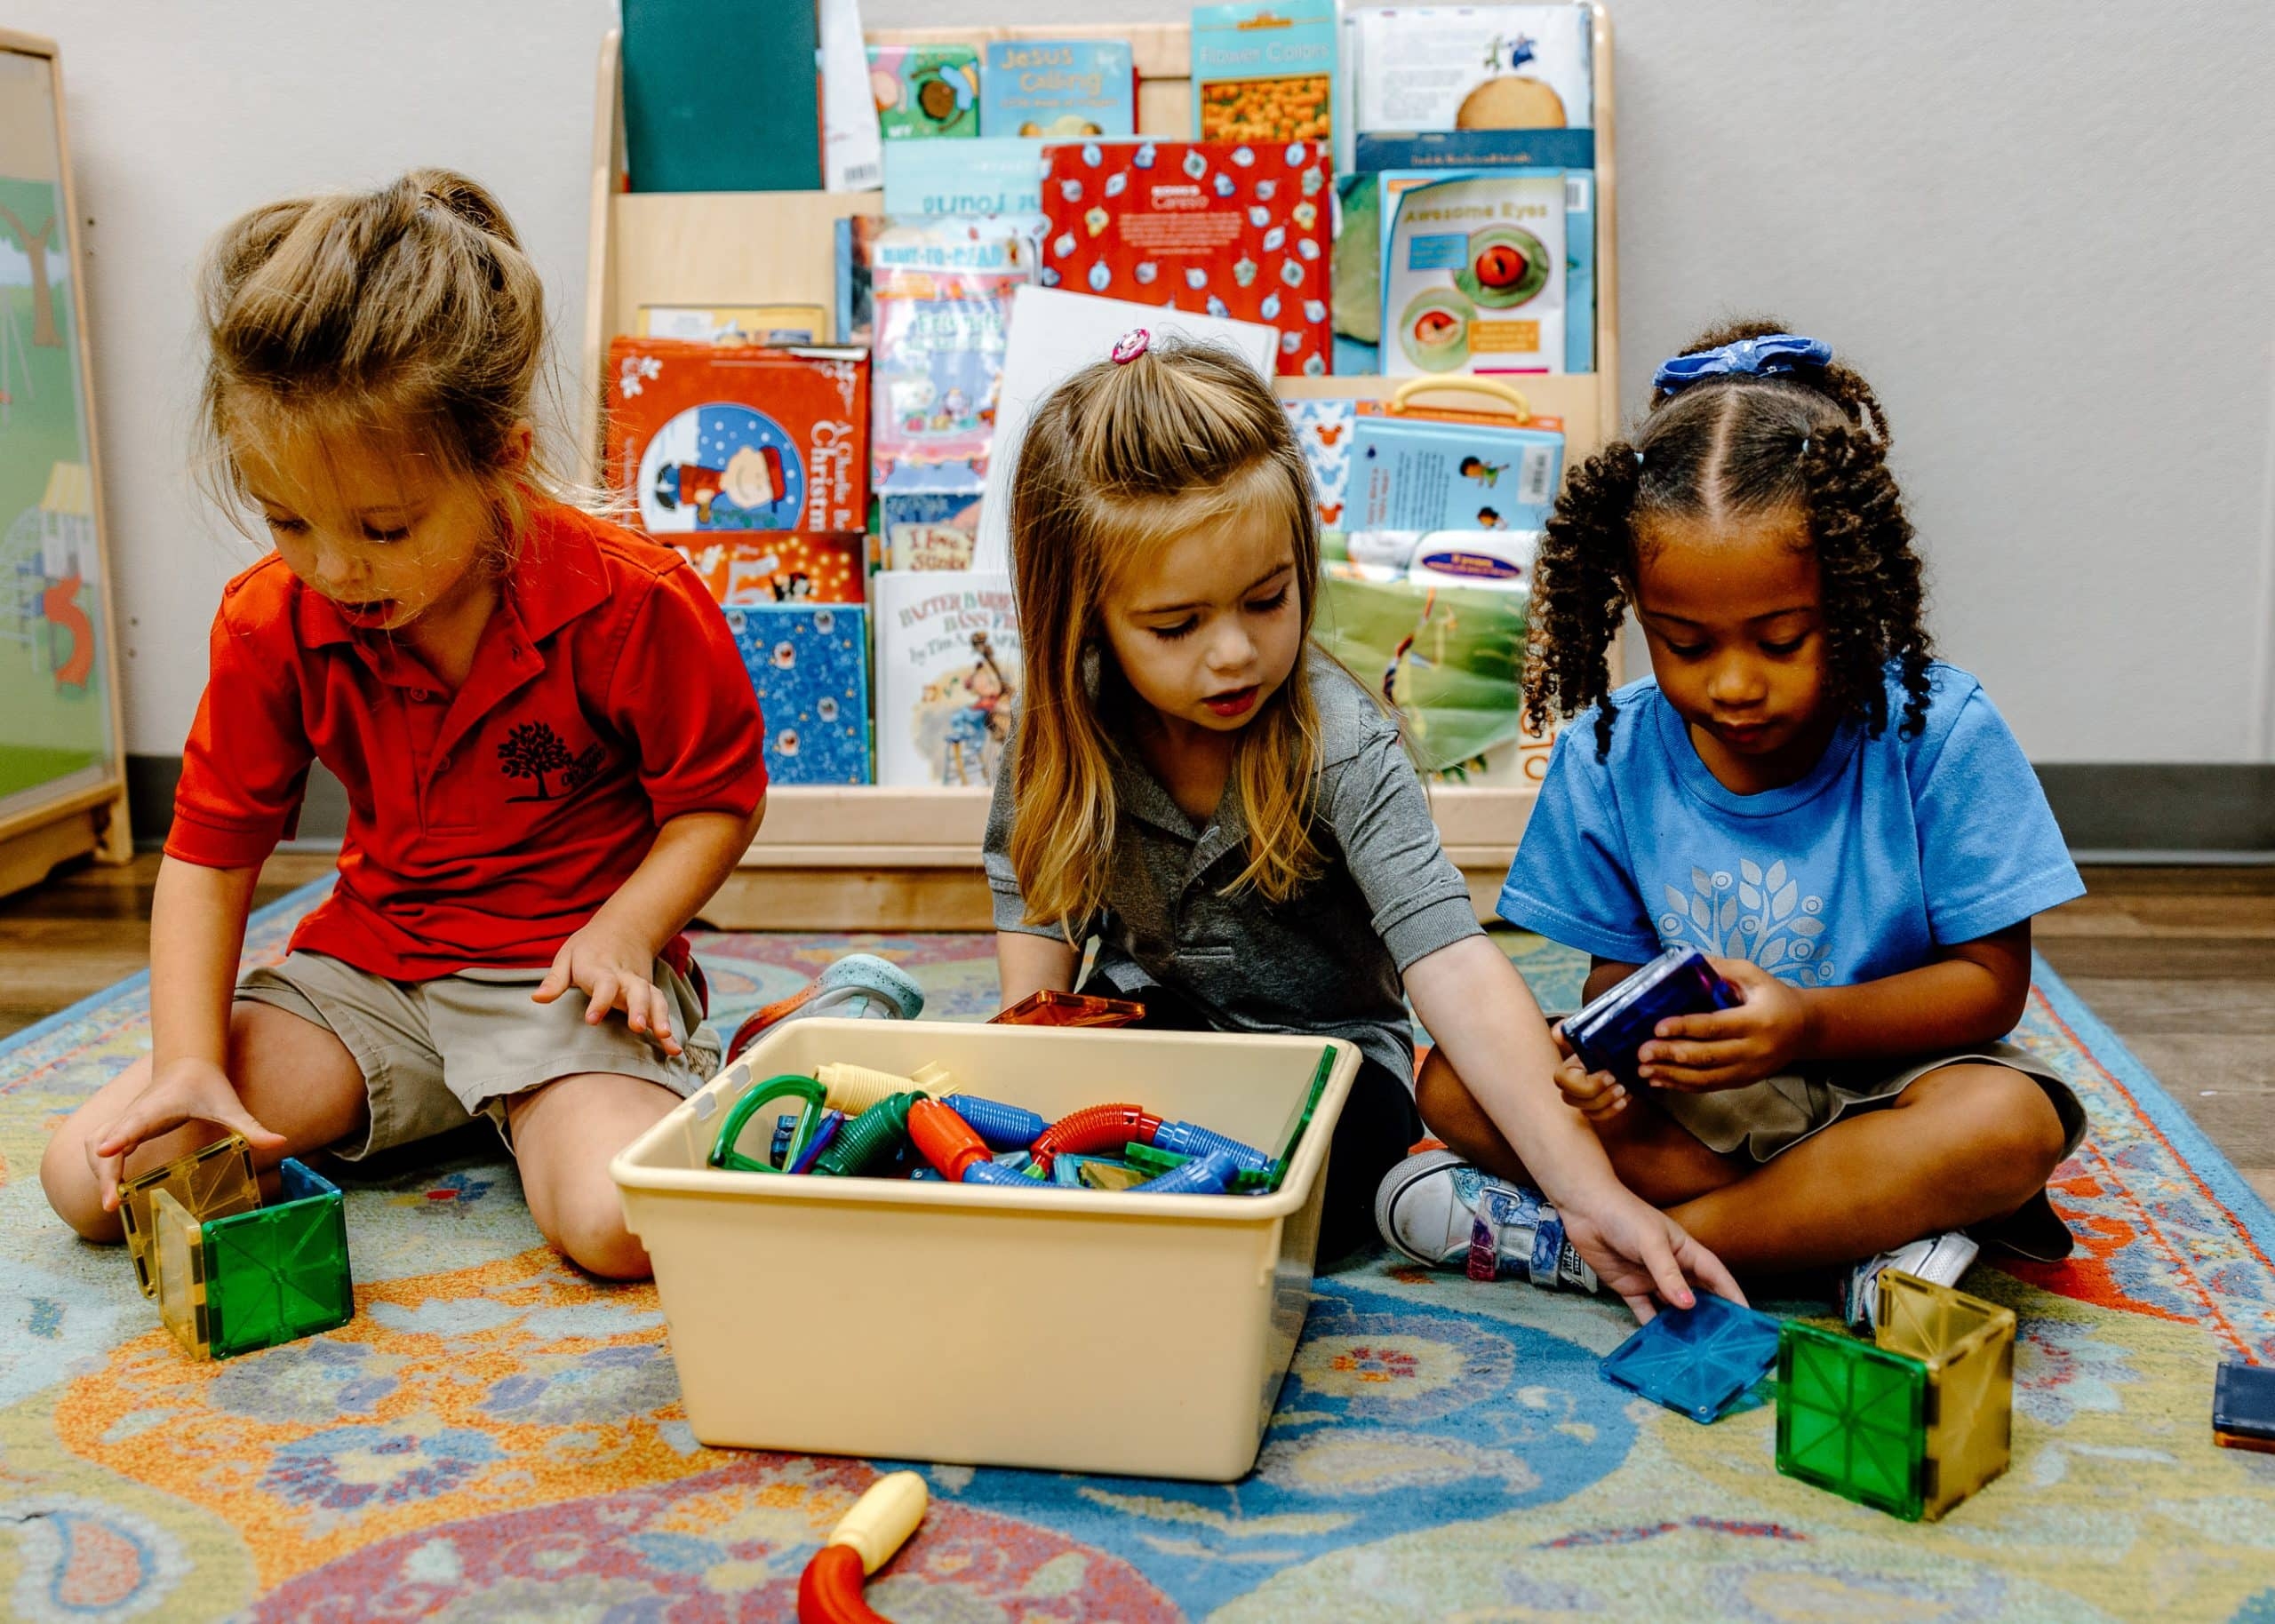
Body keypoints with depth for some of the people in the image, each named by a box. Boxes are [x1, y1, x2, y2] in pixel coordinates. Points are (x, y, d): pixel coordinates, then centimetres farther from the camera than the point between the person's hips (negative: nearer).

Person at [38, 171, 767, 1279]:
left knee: (619, 1223, -32)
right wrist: (191, 1066, -10)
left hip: (563, 977, -4)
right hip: (366, 966, 5)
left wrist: (624, 930, -21)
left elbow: (719, 798, -4)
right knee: (93, 1178, -9)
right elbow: (208, 854, 1)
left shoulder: (631, 603, -17)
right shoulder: (272, 623, -5)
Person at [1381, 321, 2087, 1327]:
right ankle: (1872, 1228, -21)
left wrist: (1813, 1021, -29)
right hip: (1695, 1095, 3)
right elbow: (1619, 963, -1)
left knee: (2009, 1126, -35)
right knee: (1455, 1081, -19)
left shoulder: (1937, 734, -15)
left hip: (1877, 1080, -2)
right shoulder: (1610, 754, -8)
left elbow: (1992, 981, -12)